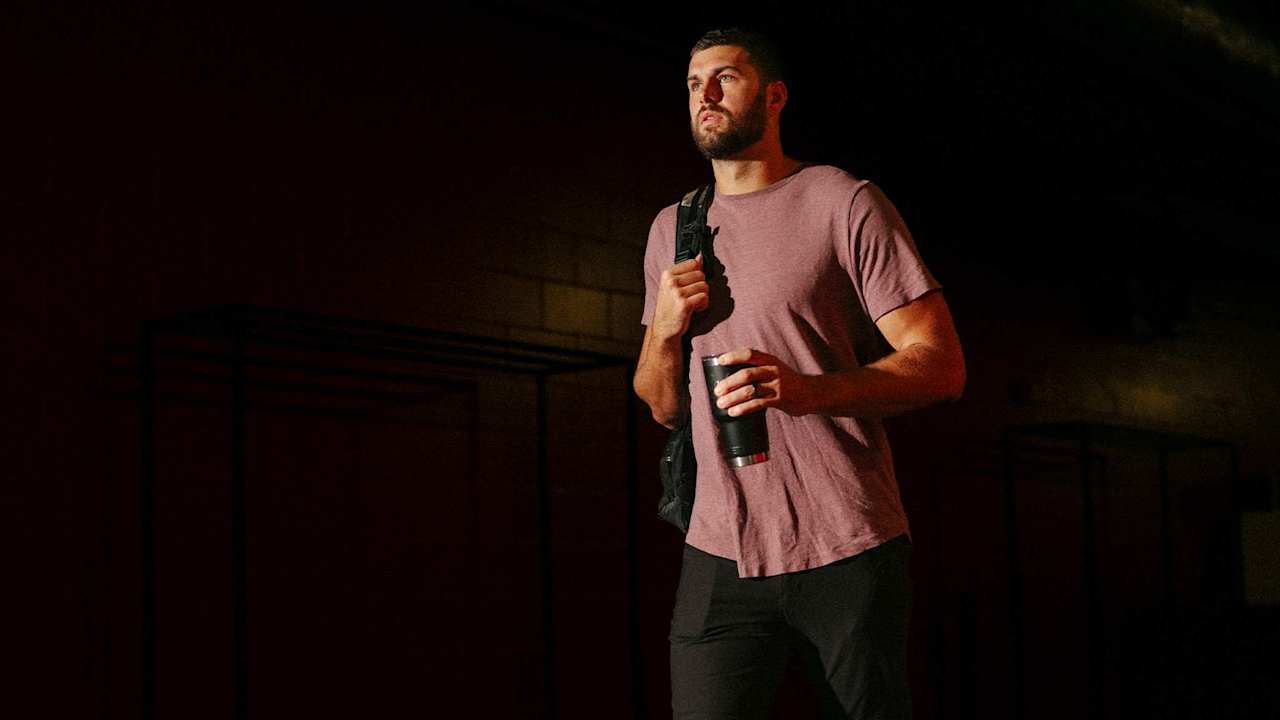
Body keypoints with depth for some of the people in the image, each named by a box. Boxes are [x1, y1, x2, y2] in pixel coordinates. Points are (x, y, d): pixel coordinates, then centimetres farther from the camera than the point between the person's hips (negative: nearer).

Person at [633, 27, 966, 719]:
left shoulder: (843, 202, -1)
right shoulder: (672, 229, 15)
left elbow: (941, 365, -8)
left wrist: (809, 389, -24)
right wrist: (665, 330, -2)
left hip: (848, 554, -3)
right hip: (720, 556, 4)